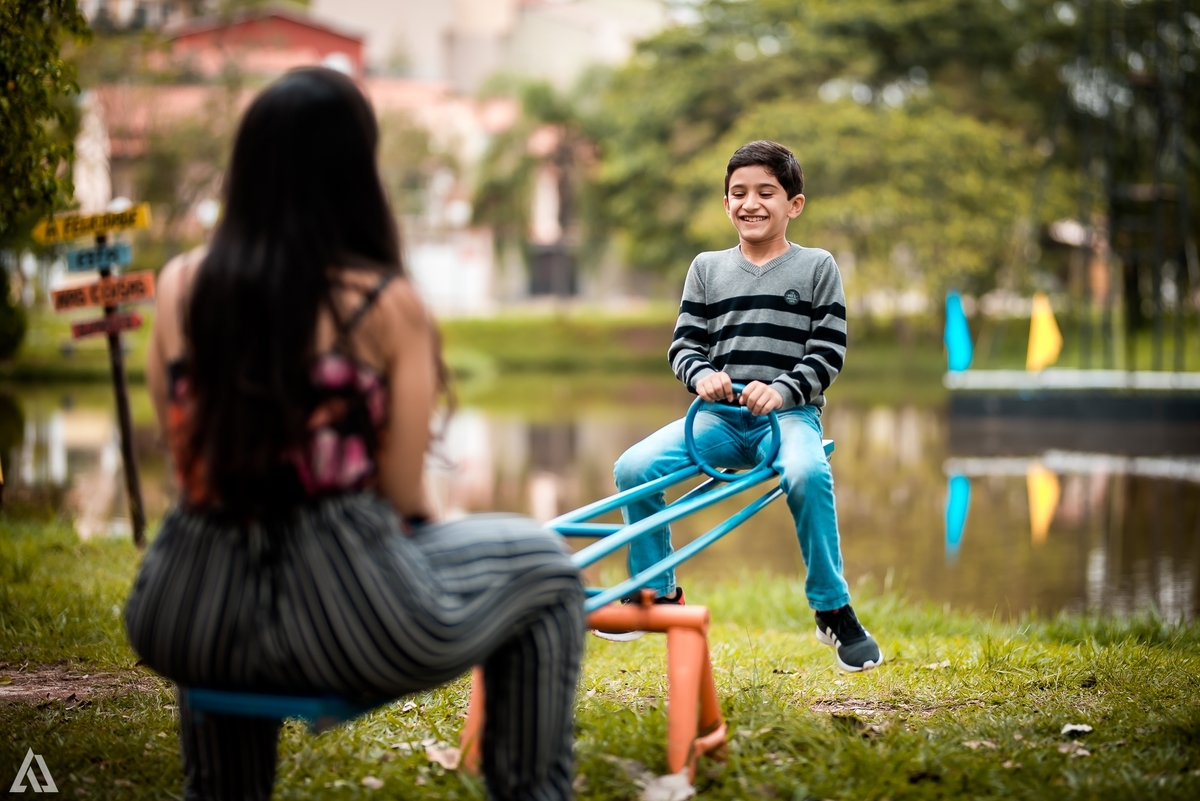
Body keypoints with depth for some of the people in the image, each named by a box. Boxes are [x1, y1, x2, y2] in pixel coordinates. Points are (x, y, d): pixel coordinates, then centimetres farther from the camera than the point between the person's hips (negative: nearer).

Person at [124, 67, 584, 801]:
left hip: (187, 628, 5)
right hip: (348, 623, -4)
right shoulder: (387, 303, -8)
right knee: (545, 564, 22)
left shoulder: (182, 287, 2)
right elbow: (405, 500, -6)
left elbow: (190, 460, 9)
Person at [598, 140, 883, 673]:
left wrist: (782, 390, -16)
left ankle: (833, 610, -19)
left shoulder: (817, 267, 6)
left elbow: (829, 351, 0)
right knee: (632, 468, -18)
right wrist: (702, 375, -12)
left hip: (790, 412, -3)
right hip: (721, 414, 3)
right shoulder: (707, 269, 14)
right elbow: (684, 344, 11)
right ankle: (658, 594, 3)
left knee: (808, 474, -38)